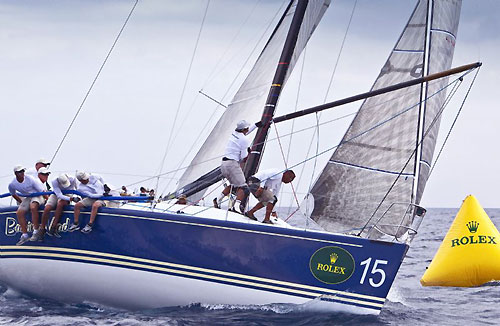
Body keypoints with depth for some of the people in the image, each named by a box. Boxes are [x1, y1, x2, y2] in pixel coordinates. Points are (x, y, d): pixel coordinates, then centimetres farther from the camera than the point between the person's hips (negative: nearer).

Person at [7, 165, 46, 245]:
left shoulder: (30, 179, -23)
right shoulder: (12, 184, -9)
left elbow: (42, 191, -18)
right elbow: (13, 194, 13)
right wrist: (21, 202, 10)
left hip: (38, 196, -5)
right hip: (27, 198, 5)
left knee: (33, 207, -35)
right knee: (19, 212, -15)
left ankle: (36, 231, -28)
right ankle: (25, 235, -9)